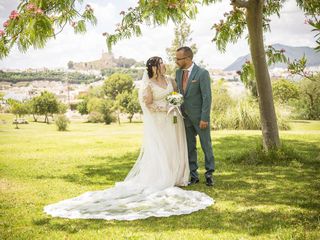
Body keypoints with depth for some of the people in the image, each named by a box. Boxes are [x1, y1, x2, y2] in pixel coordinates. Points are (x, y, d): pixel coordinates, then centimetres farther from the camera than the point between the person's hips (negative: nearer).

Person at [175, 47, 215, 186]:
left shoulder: (202, 73, -14)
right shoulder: (178, 73, 5)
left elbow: (207, 97, -15)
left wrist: (204, 118, -18)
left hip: (200, 116, -5)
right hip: (185, 116, 5)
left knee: (206, 145, 5)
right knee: (189, 147, 8)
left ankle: (209, 174, 18)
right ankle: (193, 175, 16)